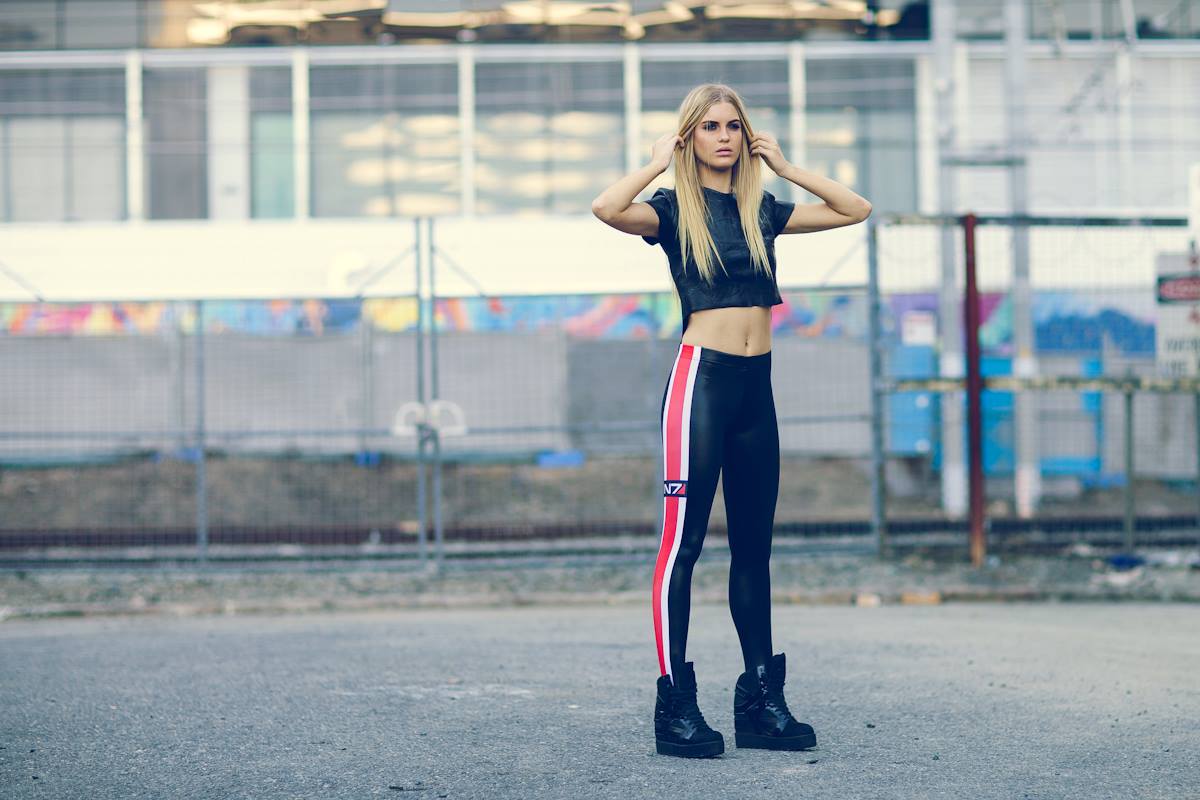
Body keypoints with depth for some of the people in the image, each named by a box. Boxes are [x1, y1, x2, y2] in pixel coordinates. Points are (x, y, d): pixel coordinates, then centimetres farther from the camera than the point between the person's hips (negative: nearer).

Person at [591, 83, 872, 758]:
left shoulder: (764, 210, 14)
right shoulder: (674, 210, 0)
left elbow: (855, 210, 16)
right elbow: (607, 208, -19)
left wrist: (785, 167, 13)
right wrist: (659, 163, -5)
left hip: (756, 385, 5)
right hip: (702, 376, -5)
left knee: (754, 545, 8)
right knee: (683, 542, -7)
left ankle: (761, 701, 13)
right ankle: (676, 705, -5)